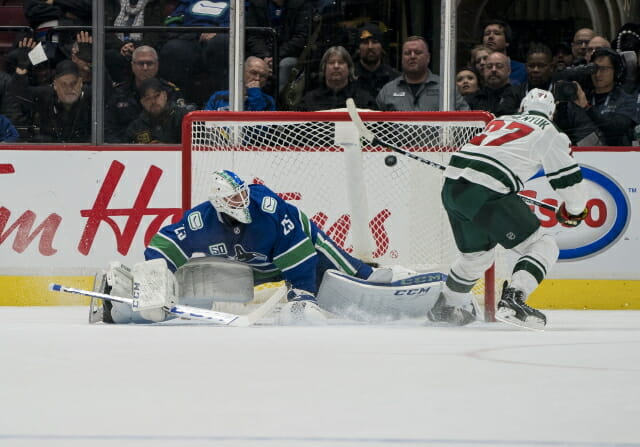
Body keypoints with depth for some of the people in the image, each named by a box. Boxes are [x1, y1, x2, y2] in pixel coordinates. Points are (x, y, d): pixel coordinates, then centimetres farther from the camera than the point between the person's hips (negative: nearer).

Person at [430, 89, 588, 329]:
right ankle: (512, 300, -19)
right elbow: (569, 179, 6)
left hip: (451, 186, 8)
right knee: (543, 246, 0)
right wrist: (574, 211, 24)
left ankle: (445, 306, 41)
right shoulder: (547, 132, 8)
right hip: (484, 194, -7)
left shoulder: (500, 121, 27)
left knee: (478, 252, 30)